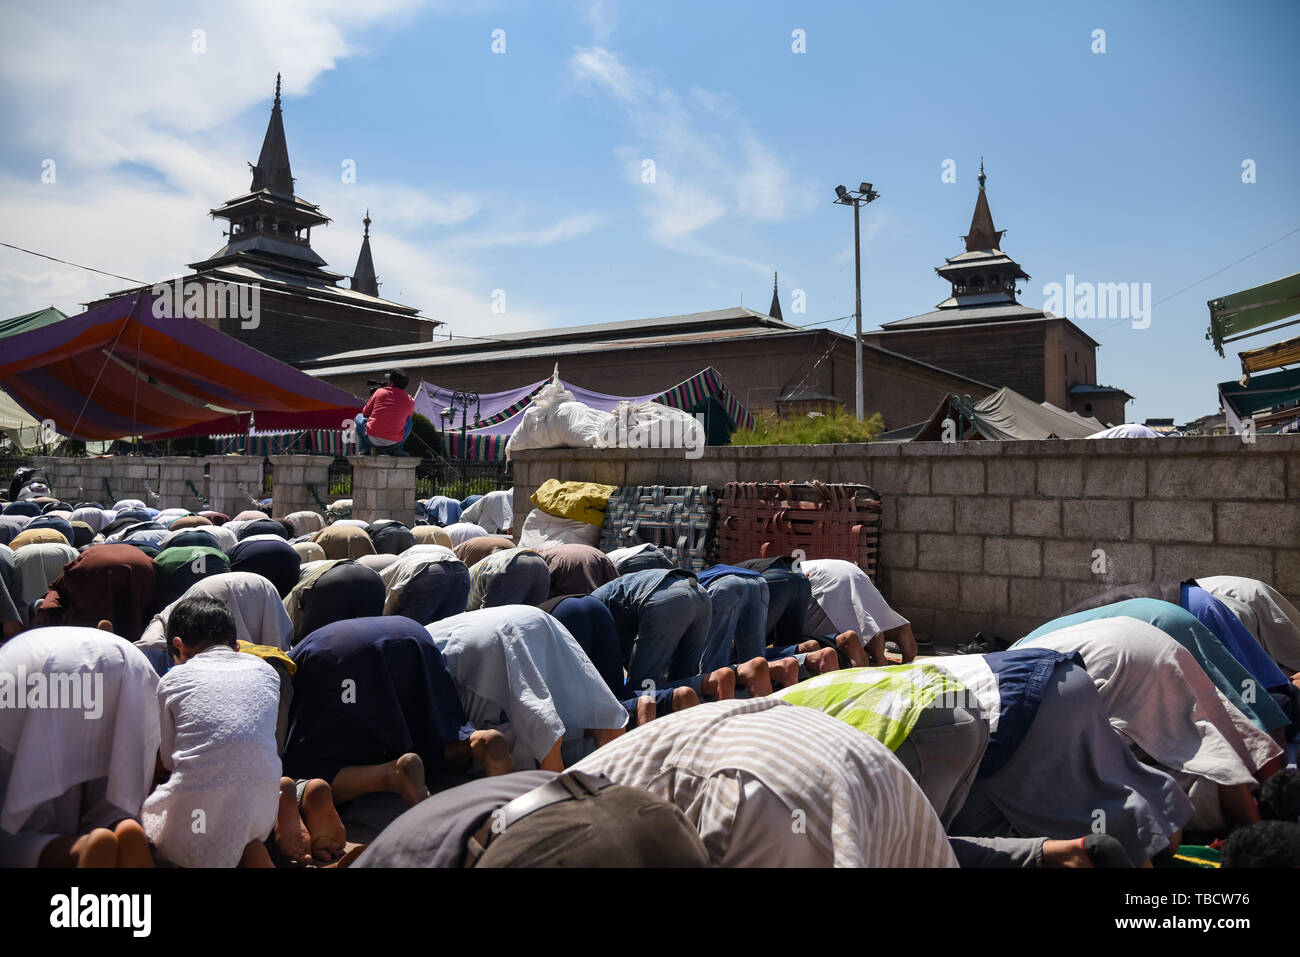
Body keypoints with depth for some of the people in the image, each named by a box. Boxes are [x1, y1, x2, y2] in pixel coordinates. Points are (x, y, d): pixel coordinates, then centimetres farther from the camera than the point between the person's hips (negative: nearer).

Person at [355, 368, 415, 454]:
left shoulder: (380, 392, 1)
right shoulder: (410, 401, 1)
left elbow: (365, 413, 13)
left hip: (372, 441, 0)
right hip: (394, 444, 0)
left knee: (359, 417, 31)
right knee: (411, 421, 27)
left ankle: (364, 449, 18)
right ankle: (397, 450, 19)